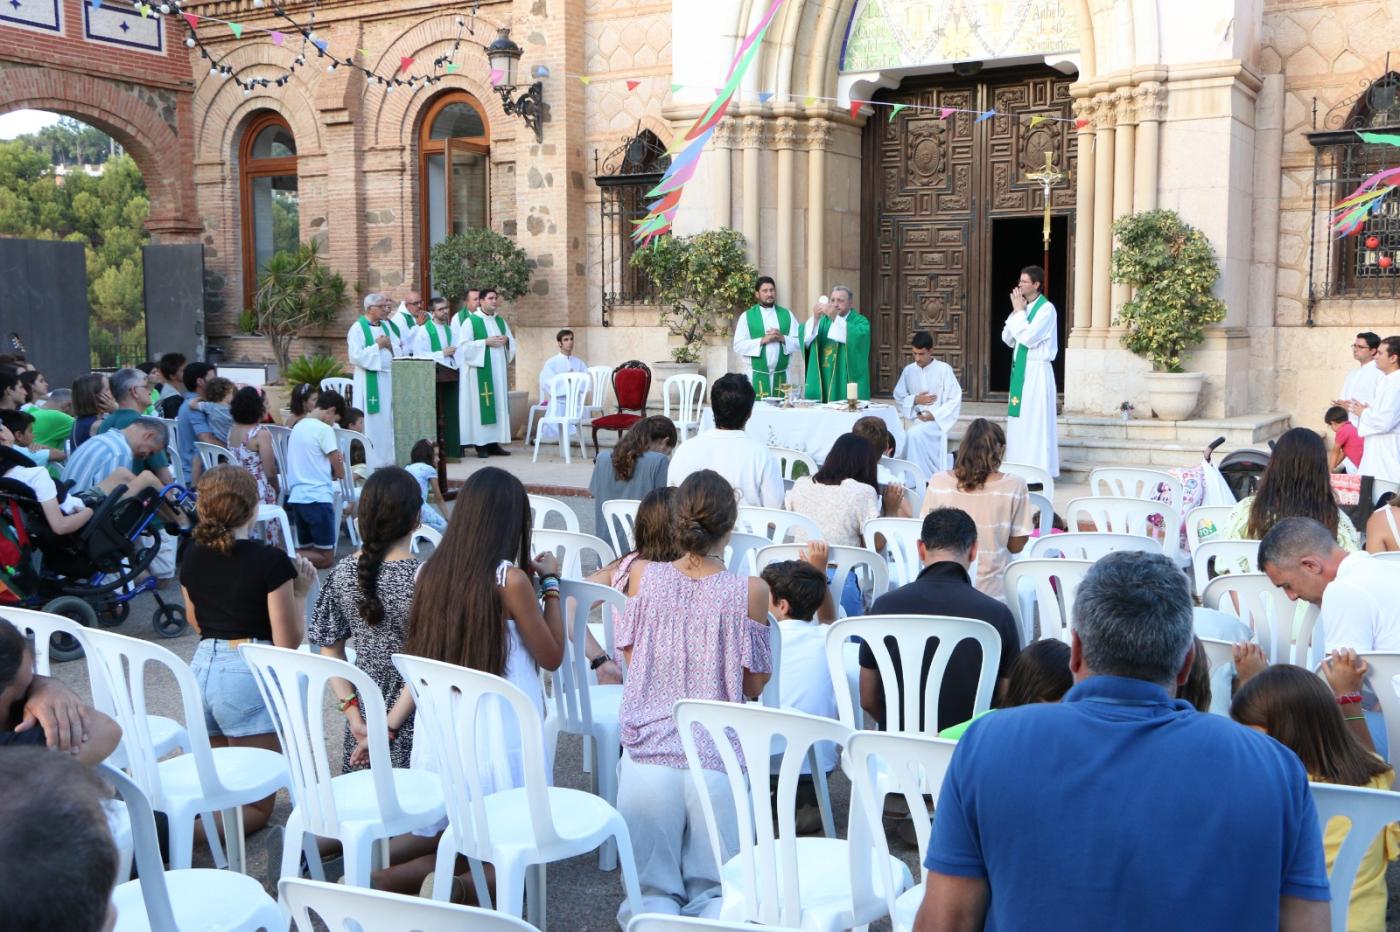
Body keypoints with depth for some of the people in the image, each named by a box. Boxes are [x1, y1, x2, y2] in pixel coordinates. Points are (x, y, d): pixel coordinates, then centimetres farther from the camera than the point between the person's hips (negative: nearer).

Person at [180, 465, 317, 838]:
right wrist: (301, 591, 3)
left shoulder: (192, 559, 5)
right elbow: (287, 642, -11)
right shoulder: (270, 561, -13)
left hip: (201, 668, 6)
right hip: (247, 675, -6)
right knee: (256, 805, 3)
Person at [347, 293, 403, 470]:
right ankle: (371, 464, -1)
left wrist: (390, 345, -6)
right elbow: (356, 356, -16)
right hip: (369, 380, -7)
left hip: (389, 379, 7)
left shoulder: (387, 326, 13)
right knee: (372, 424, -5)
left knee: (389, 421, 8)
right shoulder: (358, 328, -7)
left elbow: (400, 351, 14)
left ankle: (388, 460, 14)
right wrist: (377, 346, -11)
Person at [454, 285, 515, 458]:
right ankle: (481, 444, -4)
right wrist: (486, 342, -18)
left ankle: (494, 443, 9)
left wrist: (506, 340, -4)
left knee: (498, 404, 5)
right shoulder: (470, 321, -3)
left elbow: (512, 341, 18)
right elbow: (464, 345, -11)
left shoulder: (500, 321, 15)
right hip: (480, 370, -6)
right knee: (481, 405, -7)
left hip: (498, 369, 6)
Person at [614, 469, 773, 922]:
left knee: (650, 887, 18)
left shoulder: (642, 575, -2)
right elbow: (753, 685, 2)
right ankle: (711, 915, -16)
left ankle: (654, 913, -14)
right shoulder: (750, 591, -9)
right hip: (716, 760, -1)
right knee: (713, 888, 16)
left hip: (648, 753, 1)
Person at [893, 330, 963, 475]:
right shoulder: (909, 370, 7)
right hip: (917, 421, 3)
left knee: (914, 434, -32)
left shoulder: (944, 369, -4)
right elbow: (898, 398, 13)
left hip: (938, 421, -3)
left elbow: (955, 400, -5)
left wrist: (934, 415, -14)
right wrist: (915, 400, -6)